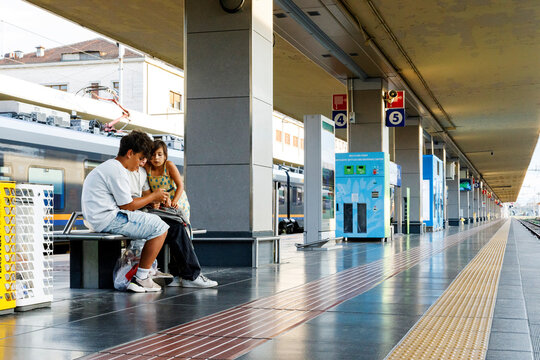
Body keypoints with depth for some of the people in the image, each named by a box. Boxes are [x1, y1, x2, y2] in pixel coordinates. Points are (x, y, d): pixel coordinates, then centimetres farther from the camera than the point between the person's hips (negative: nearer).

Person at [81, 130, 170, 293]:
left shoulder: (107, 167, 19)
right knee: (160, 227, -11)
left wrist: (152, 199, 16)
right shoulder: (117, 171, -15)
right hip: (108, 220, -11)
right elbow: (127, 206, -13)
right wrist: (153, 196, 0)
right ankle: (141, 278, -10)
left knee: (153, 222, 22)